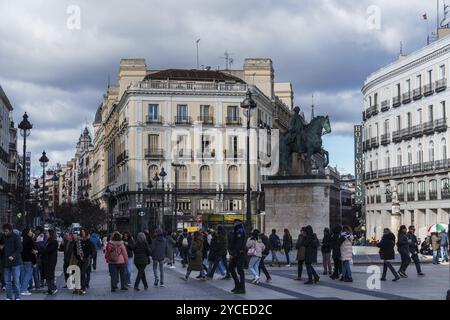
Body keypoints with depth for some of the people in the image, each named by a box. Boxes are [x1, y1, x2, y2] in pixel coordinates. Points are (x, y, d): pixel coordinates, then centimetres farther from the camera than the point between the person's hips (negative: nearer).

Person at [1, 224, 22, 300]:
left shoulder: (16, 237, -5)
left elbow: (19, 249, -9)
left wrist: (13, 256, -22)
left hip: (15, 262, -5)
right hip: (5, 262, 5)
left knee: (16, 281, -2)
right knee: (7, 281, 7)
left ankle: (17, 297, 6)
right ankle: (9, 297, 15)